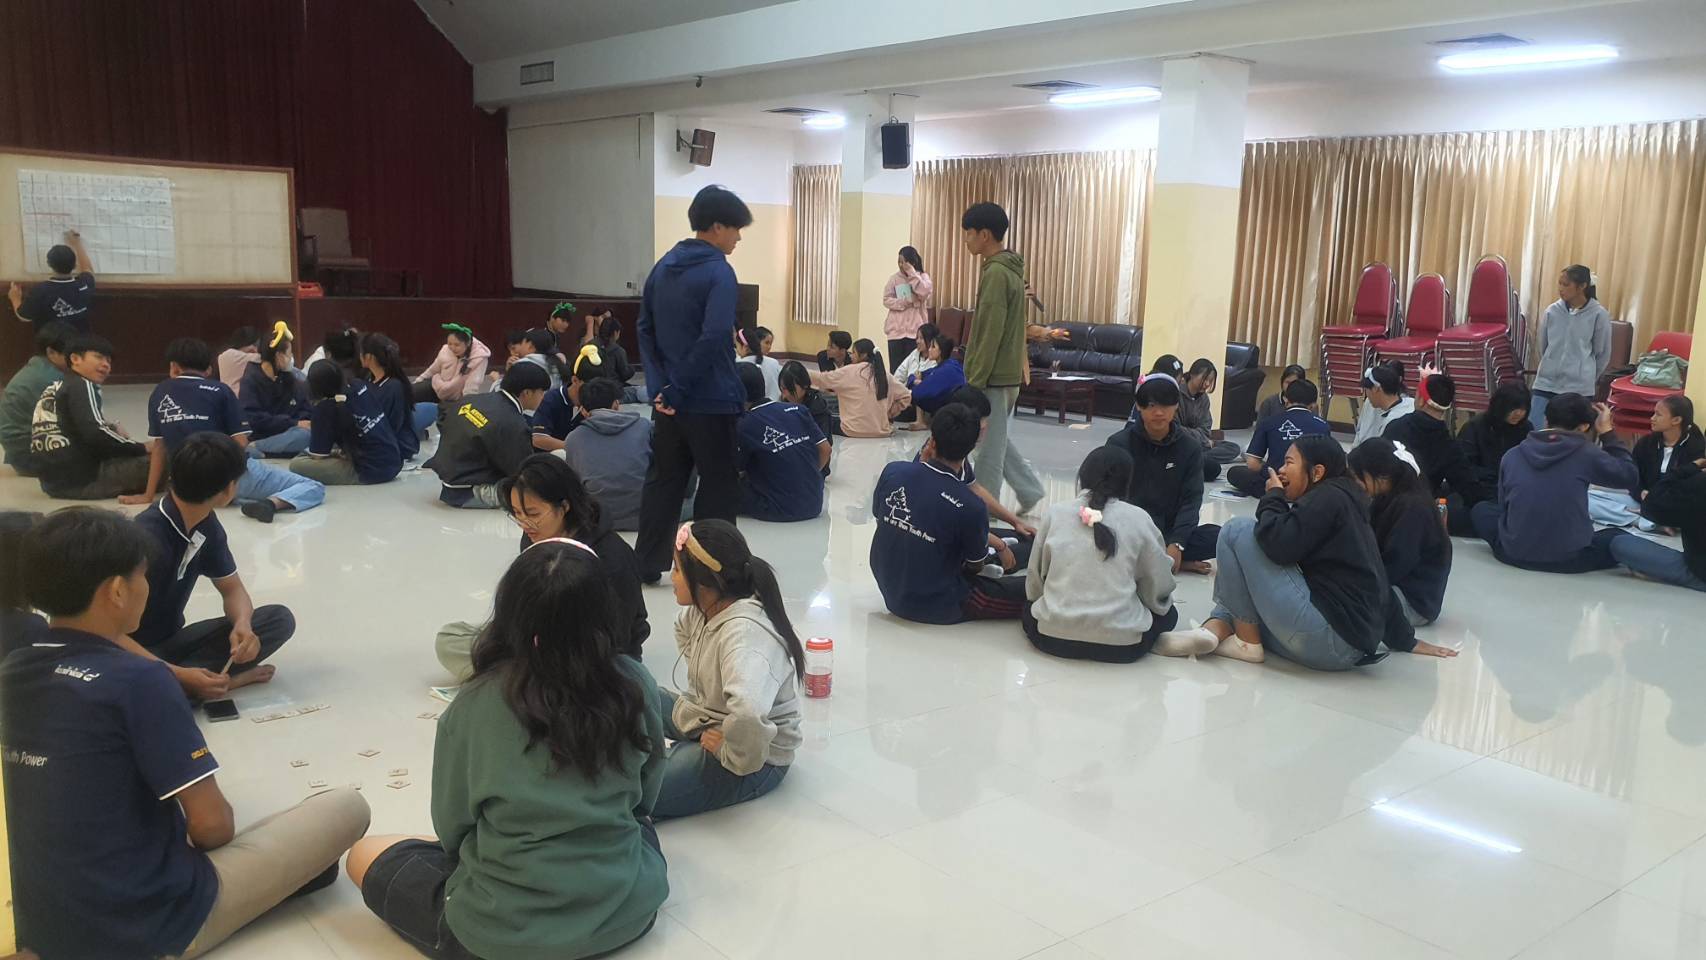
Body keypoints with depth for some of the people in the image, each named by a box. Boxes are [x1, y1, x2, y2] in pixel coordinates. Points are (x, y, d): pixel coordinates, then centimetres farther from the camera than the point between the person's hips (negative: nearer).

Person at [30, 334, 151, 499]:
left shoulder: (56, 389, 23)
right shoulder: (82, 386, -6)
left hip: (52, 481, 9)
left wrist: (111, 428, 15)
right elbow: (94, 435, -19)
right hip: (83, 479, -9)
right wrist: (142, 448, -11)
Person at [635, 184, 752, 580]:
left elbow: (645, 329, 9)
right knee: (719, 488, 4)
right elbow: (714, 339, -24)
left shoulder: (663, 267, 10)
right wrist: (676, 391, -17)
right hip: (711, 400, -7)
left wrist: (660, 386, 1)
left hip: (668, 398, 7)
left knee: (662, 482, 15)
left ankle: (647, 565, 20)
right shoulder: (718, 271, -14)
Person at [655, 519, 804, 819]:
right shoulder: (705, 609, -5)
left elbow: (748, 714, -49)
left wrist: (736, 757, -30)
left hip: (754, 757, -9)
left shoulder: (743, 634, -31)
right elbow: (684, 631, 21)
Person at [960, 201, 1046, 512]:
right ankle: (1030, 492, 22)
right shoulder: (1011, 269, 13)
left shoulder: (995, 273, -18)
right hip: (1008, 373, 10)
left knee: (988, 447, 0)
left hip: (993, 376, -10)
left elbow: (990, 335, -21)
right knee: (995, 440, 19)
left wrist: (975, 382, -18)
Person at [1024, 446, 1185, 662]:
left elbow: (1033, 584, 7)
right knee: (1168, 612, 28)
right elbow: (1159, 589, 3)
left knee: (1030, 604, 34)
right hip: (1120, 645, -1)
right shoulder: (1138, 519, -3)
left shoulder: (1053, 513, 2)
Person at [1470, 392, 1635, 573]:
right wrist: (1608, 432, 12)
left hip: (1514, 554, 2)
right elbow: (1629, 476, 5)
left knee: (1481, 510, 27)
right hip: (1568, 559, -2)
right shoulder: (1586, 453, -8)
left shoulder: (1511, 456, 2)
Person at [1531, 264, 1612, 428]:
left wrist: (1588, 376, 14)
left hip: (1579, 387, -2)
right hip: (1546, 382, 2)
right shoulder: (1552, 311, 0)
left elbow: (1603, 354, 4)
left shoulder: (1599, 314, -7)